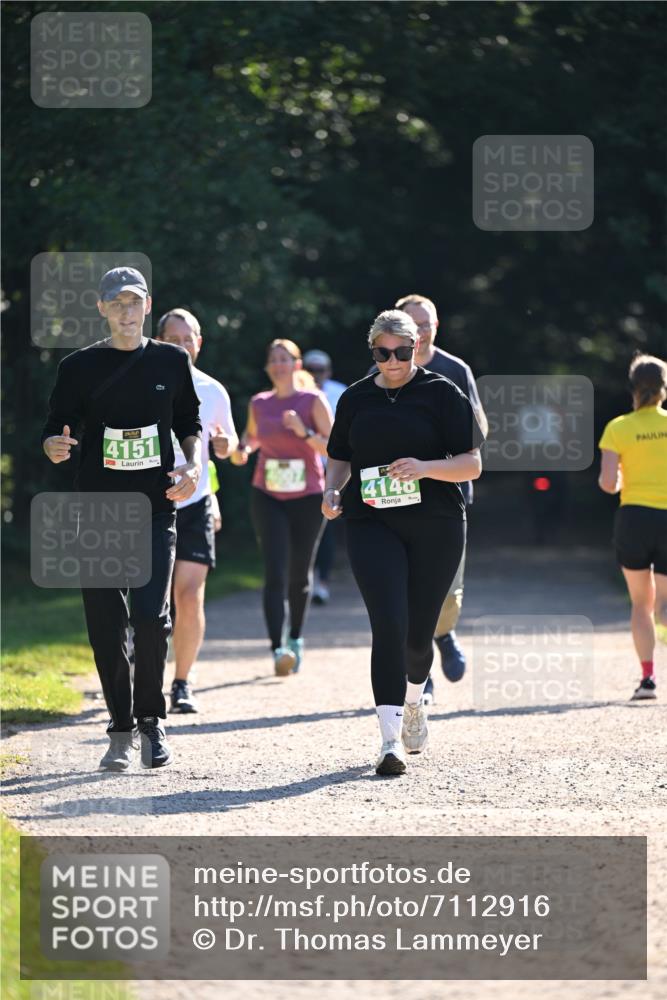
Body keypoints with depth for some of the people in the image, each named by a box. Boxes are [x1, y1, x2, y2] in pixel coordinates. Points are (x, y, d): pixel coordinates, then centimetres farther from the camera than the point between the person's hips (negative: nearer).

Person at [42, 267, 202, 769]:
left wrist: (194, 464, 0)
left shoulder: (172, 361, 8)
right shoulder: (80, 366, 3)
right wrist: (55, 446, -19)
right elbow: (55, 431, 4)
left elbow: (190, 424, 18)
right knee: (105, 626, -1)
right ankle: (122, 729, 12)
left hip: (156, 508, 0)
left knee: (151, 615, -15)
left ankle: (152, 719, 3)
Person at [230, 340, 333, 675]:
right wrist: (244, 449, 3)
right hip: (267, 497, 1)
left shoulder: (313, 401, -3)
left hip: (307, 498, -1)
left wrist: (305, 433, -22)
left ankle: (295, 637, 34)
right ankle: (278, 649, -23)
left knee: (300, 573, 10)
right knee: (275, 573, -14)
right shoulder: (258, 404, 6)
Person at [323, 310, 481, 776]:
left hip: (435, 527, -1)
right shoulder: (356, 398, 10)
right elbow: (340, 457, 22)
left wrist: (426, 467, -19)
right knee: (389, 626, -16)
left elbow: (472, 464, -2)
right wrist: (333, 491, 2)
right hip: (372, 526, 1)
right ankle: (392, 740, -19)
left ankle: (413, 699, 42)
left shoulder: (443, 394, 1)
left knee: (418, 632, 7)